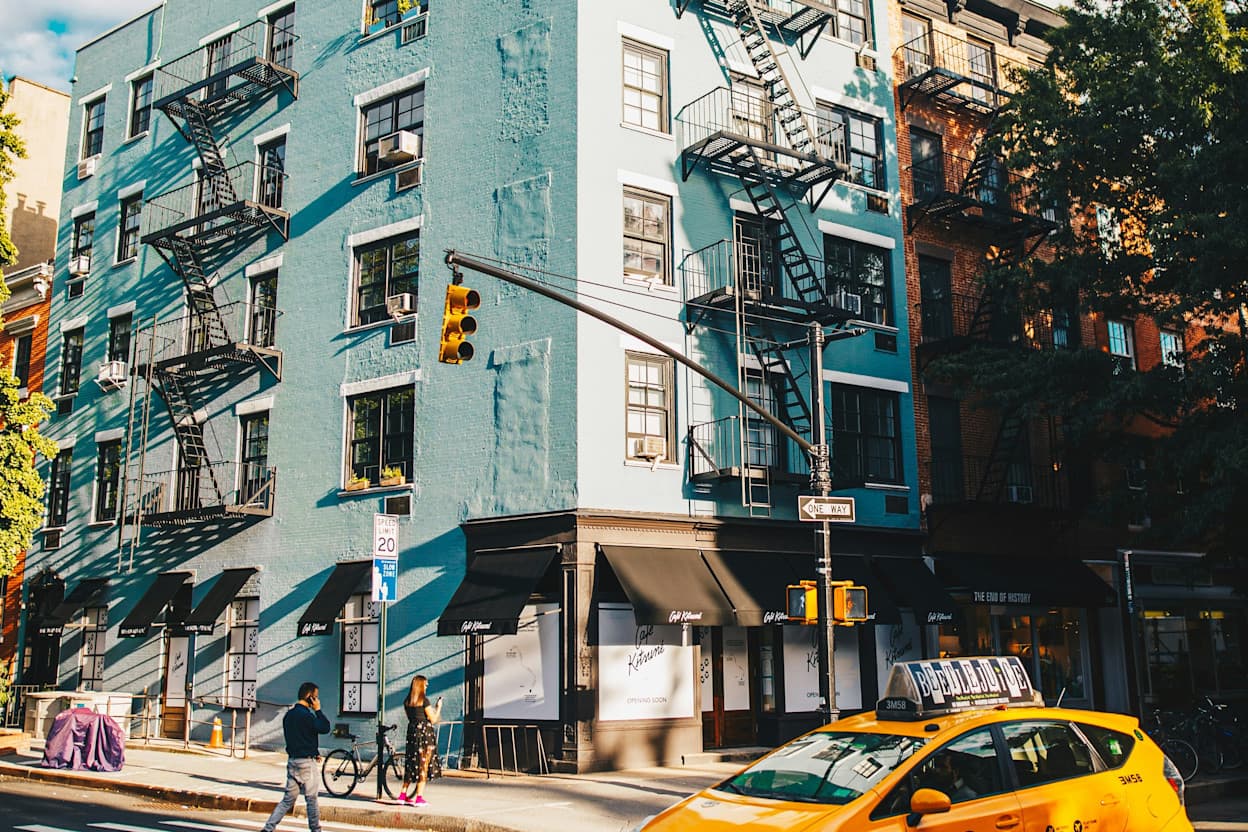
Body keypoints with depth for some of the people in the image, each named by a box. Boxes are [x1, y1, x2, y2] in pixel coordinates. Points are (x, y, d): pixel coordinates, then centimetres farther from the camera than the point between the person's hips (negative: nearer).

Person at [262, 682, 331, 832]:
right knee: (311, 799, 4)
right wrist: (318, 710, -9)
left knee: (288, 799, 10)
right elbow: (325, 728, -15)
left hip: (292, 760, 8)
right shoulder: (306, 715, -17)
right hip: (306, 762, -8)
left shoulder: (289, 715, 12)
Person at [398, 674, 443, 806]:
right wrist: (438, 707, 6)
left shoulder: (407, 702, 8)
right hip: (425, 732, -6)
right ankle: (419, 798, -1)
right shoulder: (424, 700, -11)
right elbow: (433, 720, -9)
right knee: (423, 764, 0)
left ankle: (403, 795, 18)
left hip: (412, 731, 6)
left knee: (411, 763, 16)